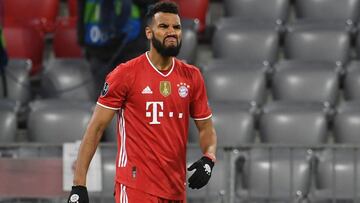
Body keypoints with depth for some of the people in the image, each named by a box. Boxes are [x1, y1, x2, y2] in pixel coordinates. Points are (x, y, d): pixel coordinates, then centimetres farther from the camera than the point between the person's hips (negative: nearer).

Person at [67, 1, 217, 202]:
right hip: (136, 186, -6)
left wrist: (208, 159, -7)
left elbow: (207, 128, 16)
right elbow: (96, 128, -4)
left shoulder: (192, 77, 9)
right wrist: (79, 184, -10)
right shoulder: (126, 74, -5)